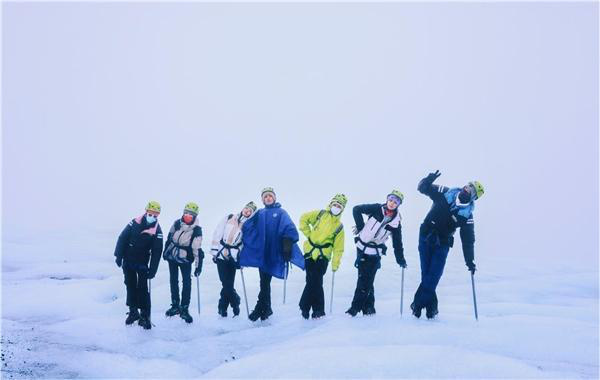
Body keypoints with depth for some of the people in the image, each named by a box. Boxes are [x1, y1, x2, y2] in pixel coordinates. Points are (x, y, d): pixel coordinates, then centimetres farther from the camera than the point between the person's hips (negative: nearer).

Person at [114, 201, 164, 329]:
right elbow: (122, 238, -2)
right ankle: (133, 312, 21)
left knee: (142, 288, -7)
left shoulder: (157, 231, -12)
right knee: (130, 285, 10)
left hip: (142, 263, -2)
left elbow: (156, 252, -11)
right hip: (128, 260, 3)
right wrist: (119, 255, -5)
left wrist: (152, 270, -14)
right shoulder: (135, 223, -8)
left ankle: (145, 315, -1)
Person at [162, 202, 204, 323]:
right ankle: (175, 306, 25)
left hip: (185, 260, -4)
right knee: (173, 281, 12)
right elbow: (169, 238, 11)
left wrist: (198, 266, -16)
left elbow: (197, 249, -15)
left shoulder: (197, 230, -16)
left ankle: (184, 309, 0)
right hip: (172, 256, 4)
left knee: (187, 283, -10)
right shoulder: (177, 223, -4)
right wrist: (165, 251, 16)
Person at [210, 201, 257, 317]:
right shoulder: (229, 218, 4)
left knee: (228, 284, -5)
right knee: (227, 284, -6)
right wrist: (215, 251, 0)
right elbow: (218, 234, 4)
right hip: (221, 255, 0)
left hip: (233, 257, 0)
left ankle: (222, 308, 11)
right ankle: (235, 302, 13)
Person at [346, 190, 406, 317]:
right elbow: (356, 209, -1)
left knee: (366, 280, -6)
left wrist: (400, 259, 4)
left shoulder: (396, 221, -1)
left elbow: (397, 242, 5)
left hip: (375, 254, 0)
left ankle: (356, 306, -1)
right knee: (364, 278, 1)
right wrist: (360, 226, -3)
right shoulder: (377, 209, -4)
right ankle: (368, 306, 13)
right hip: (362, 247, 0)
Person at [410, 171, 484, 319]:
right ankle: (431, 305, 9)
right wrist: (428, 181, -23)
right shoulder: (445, 194, -3)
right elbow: (423, 188, 0)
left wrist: (470, 261, -3)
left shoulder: (467, 215, -5)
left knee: (433, 277, -10)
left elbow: (468, 240, -1)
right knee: (426, 274, -2)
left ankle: (418, 304, -2)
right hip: (425, 238, 1)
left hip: (442, 245, 0)